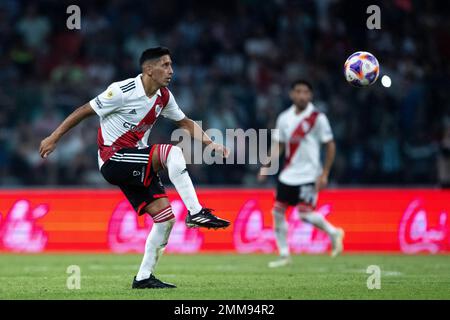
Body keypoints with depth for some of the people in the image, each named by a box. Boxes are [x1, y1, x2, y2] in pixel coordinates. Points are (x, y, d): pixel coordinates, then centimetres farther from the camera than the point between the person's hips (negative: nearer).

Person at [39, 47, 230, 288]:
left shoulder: (163, 97, 6)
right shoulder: (123, 91, -16)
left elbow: (185, 123, 20)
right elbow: (84, 111, -8)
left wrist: (211, 144, 8)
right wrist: (54, 137, -6)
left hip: (136, 165, 8)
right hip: (112, 158, -8)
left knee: (165, 217, -4)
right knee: (171, 152, -28)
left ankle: (144, 277, 5)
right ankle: (195, 212, -25)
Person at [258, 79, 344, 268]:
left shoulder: (317, 118, -8)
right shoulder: (284, 118, 6)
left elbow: (330, 146, -5)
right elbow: (278, 145, 13)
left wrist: (324, 174, -10)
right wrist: (267, 167, 0)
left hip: (309, 175, -6)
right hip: (288, 174, 6)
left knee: (305, 214, -14)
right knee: (278, 211, 2)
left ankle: (333, 233, 14)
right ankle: (284, 255, 14)